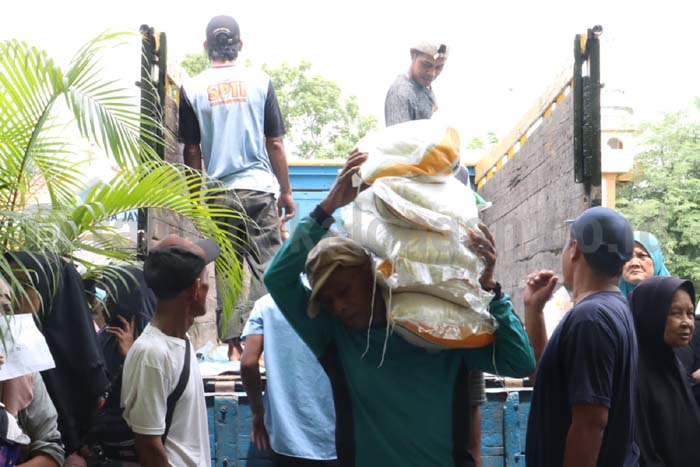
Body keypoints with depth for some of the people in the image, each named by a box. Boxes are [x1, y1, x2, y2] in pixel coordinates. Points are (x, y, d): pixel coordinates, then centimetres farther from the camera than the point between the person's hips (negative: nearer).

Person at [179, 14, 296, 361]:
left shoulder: (192, 89, 1)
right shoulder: (260, 82, 0)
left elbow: (192, 152, 2)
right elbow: (275, 143, 1)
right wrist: (286, 192, 9)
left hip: (219, 192, 1)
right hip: (259, 188, -1)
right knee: (266, 267, 2)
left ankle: (234, 345, 9)